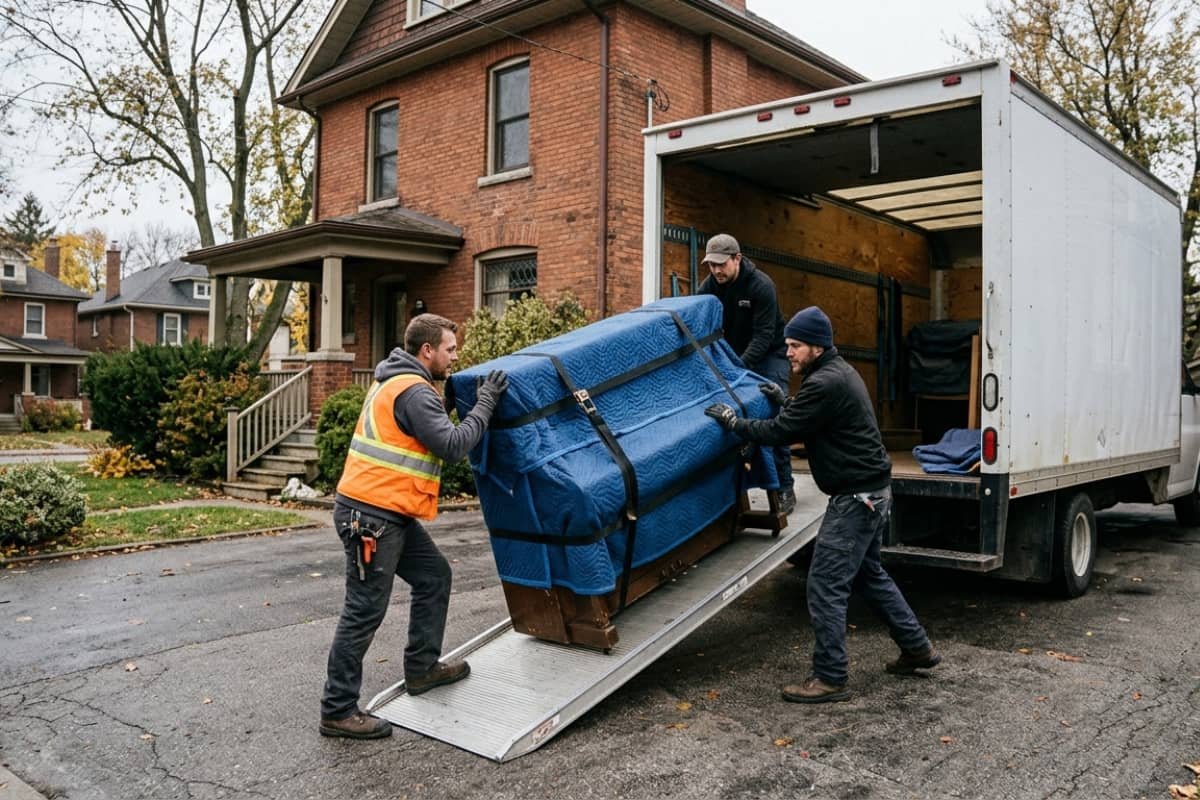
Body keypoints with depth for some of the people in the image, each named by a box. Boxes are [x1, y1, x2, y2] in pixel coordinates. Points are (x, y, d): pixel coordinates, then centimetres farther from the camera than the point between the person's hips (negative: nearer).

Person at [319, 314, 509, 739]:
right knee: (365, 610, -4)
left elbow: (438, 429, 22)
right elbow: (453, 445, -21)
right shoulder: (413, 391, -17)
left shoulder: (395, 381, 15)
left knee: (433, 575, 18)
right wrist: (486, 402, -12)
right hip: (370, 514, -11)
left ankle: (422, 667, 29)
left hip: (388, 512, 11)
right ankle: (337, 711, 6)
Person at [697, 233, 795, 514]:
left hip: (767, 354, -5)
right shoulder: (708, 287, -9)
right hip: (732, 355, 5)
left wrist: (741, 366, -37)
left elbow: (763, 335, -26)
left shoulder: (761, 285, -22)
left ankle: (784, 488, -7)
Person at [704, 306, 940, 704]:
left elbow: (779, 432, -20)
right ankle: (916, 648, 36)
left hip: (855, 498, -11)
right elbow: (807, 421, 23)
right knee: (869, 574, 24)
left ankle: (830, 678, 3)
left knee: (825, 585, -5)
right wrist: (786, 401, 12)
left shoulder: (825, 383, -21)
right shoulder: (838, 372, 12)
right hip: (872, 491, 11)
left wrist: (732, 420, -8)